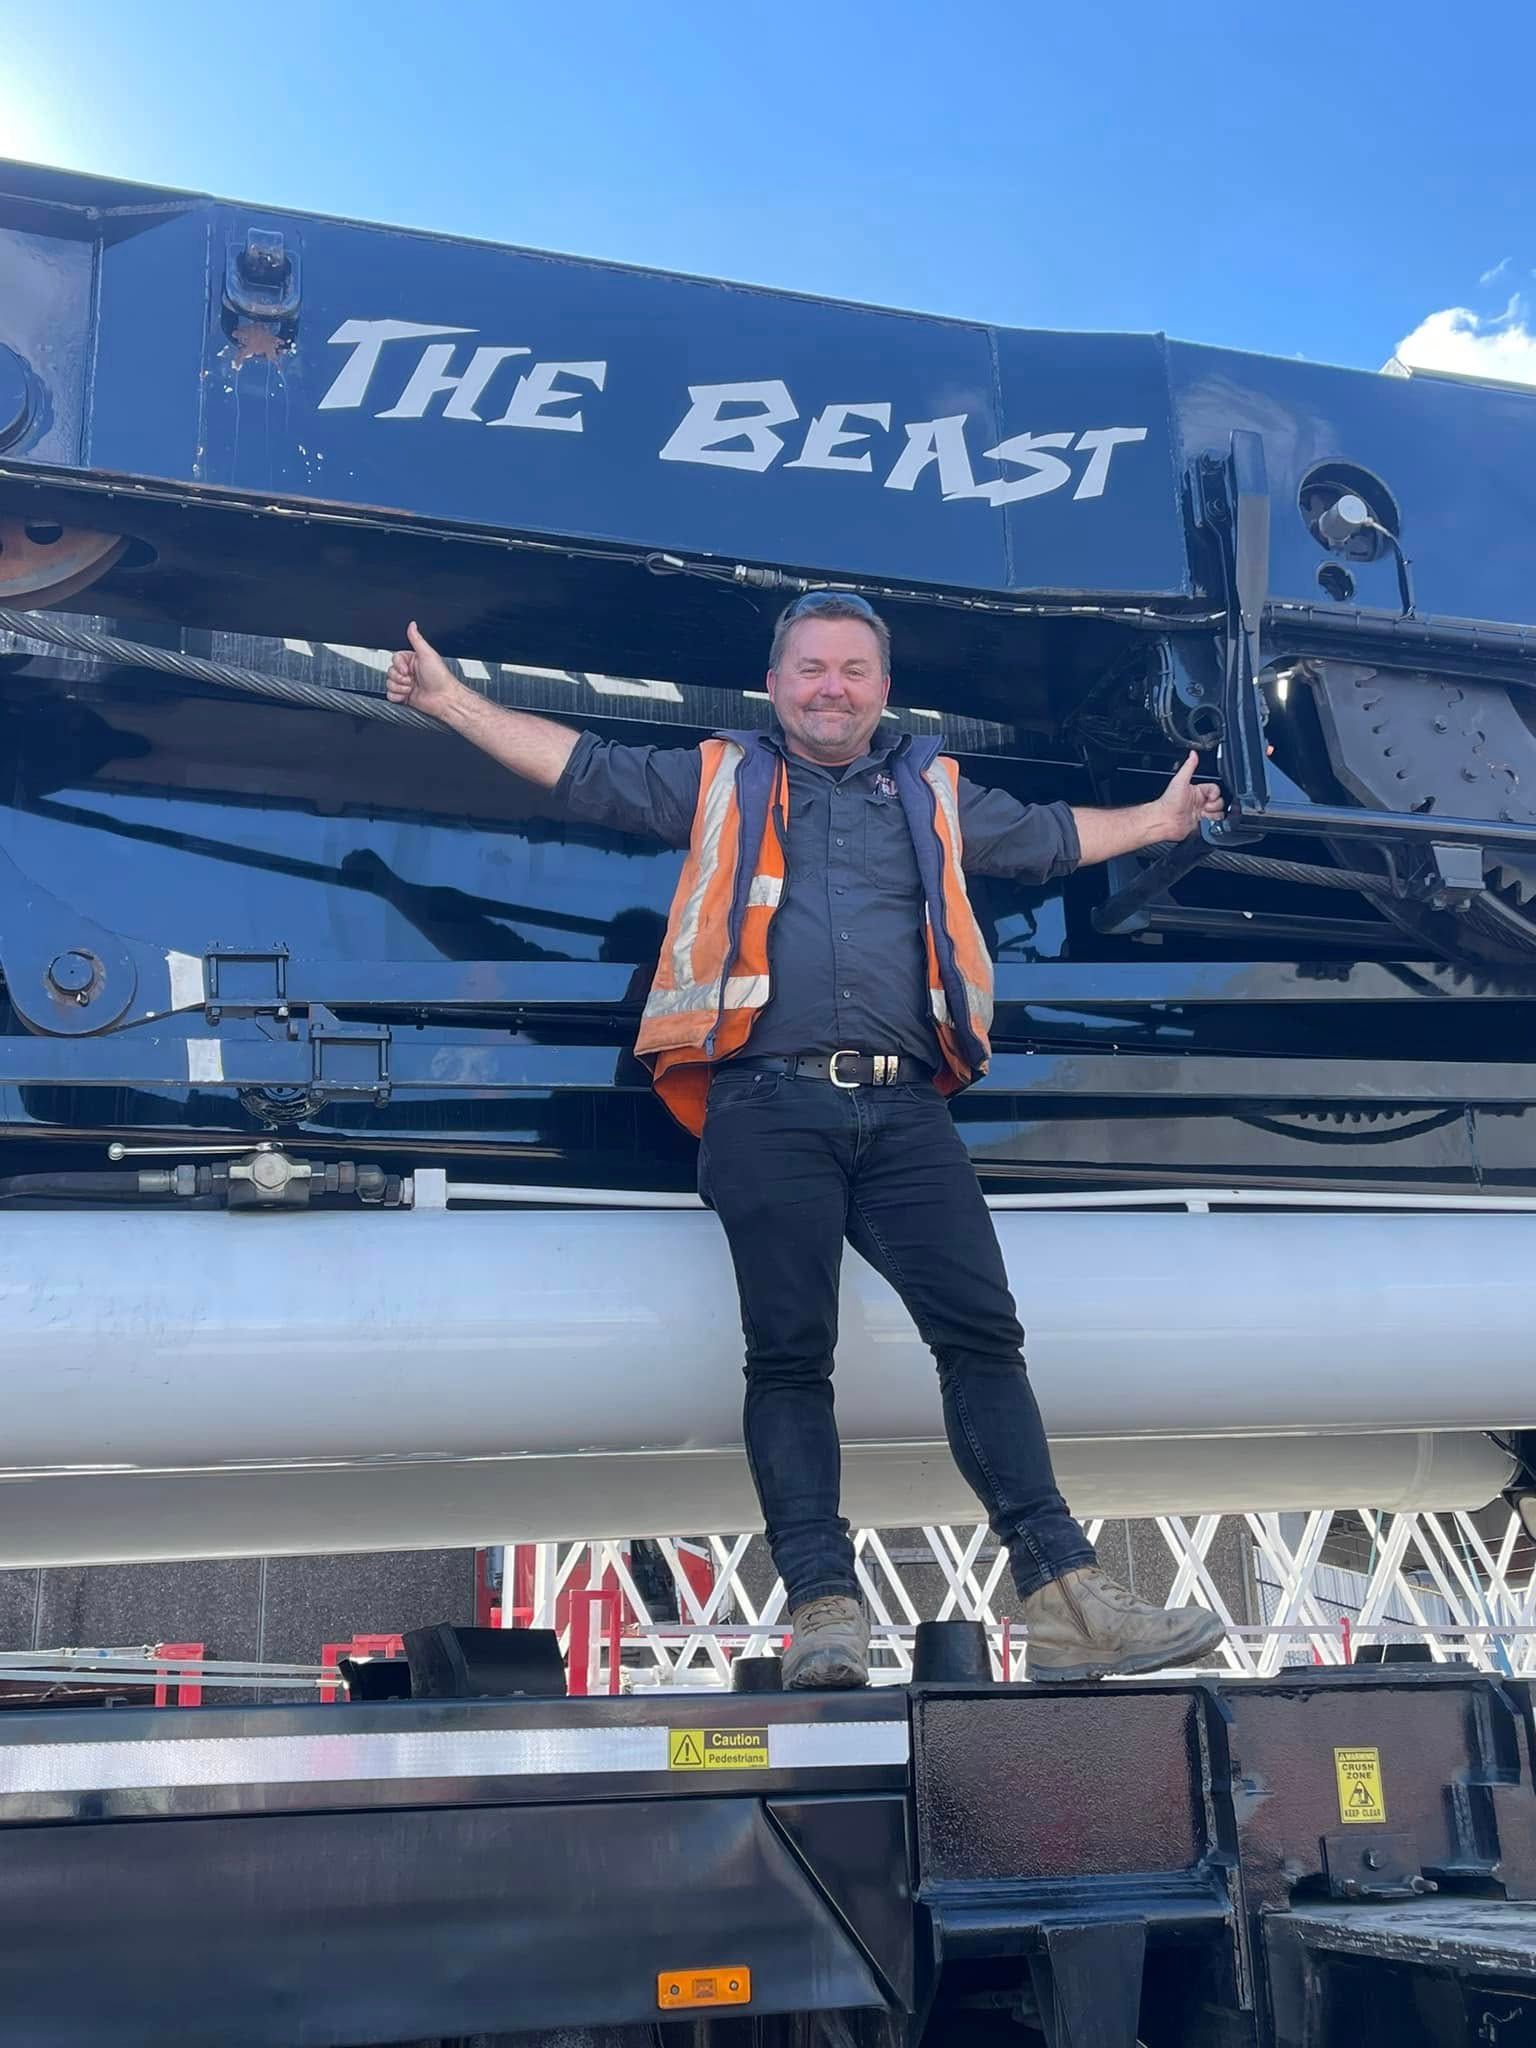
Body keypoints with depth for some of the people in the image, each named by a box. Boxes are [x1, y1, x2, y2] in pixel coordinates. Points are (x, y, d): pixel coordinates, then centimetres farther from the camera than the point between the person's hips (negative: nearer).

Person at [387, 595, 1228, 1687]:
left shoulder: (934, 792, 26)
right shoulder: (718, 778, 20)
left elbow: (1049, 835, 38)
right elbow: (580, 766, 20)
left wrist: (1158, 820, 44)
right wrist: (455, 700, 17)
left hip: (904, 1111, 2)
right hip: (771, 1105, -2)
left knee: (983, 1331, -8)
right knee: (791, 1352, -8)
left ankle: (1068, 1599, -8)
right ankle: (825, 1611, -8)